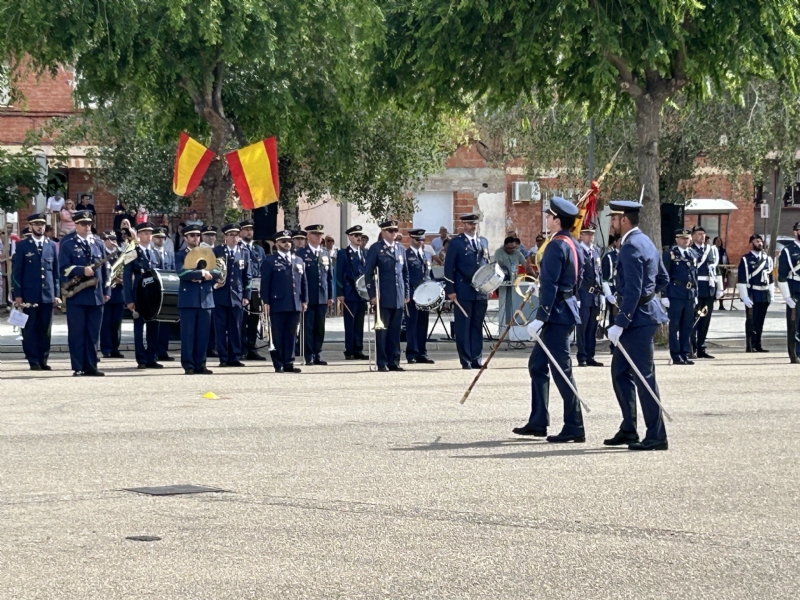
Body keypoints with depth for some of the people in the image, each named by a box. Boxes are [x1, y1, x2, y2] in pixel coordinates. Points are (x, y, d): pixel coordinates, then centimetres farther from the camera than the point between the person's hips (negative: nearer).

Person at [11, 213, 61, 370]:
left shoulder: (52, 246, 11)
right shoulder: (23, 246, 3)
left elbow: (56, 272, 12)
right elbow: (16, 272, 1)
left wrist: (57, 294, 6)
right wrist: (17, 295, -6)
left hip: (48, 295, 2)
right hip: (29, 295, -2)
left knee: (45, 330, 5)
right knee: (30, 330, -1)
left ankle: (43, 360, 11)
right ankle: (33, 361, 3)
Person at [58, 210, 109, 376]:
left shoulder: (98, 244, 14)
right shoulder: (67, 244, 0)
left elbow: (104, 269, 15)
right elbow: (64, 268, -9)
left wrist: (106, 291, 11)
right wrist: (82, 270, -23)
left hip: (96, 295, 4)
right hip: (76, 295, -4)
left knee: (93, 334, 6)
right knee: (77, 333, -2)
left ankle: (91, 367, 10)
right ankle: (78, 368, 1)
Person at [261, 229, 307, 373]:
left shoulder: (299, 262, 17)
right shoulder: (270, 261, 1)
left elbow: (303, 282, 18)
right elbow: (265, 283, -3)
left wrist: (304, 300, 11)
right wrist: (266, 302, -9)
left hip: (295, 305, 5)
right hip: (277, 305, -5)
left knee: (291, 335, 6)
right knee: (278, 336, 0)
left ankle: (289, 363, 11)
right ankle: (278, 365, 4)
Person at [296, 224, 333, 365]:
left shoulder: (325, 253, 13)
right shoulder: (301, 253, -1)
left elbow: (330, 276, 14)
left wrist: (331, 296, 9)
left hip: (323, 298, 4)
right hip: (308, 297, -4)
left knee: (320, 328, 6)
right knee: (308, 327, -2)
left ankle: (317, 355, 12)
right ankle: (309, 356, 1)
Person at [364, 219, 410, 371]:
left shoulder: (400, 248, 14)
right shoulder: (376, 248, -1)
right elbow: (368, 273, -3)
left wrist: (406, 293, 11)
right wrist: (372, 295, -8)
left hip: (399, 297, 5)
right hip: (383, 297, -5)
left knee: (395, 331, 6)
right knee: (382, 331, -2)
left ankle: (394, 362, 10)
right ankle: (382, 363, 1)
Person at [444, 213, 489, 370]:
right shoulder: (456, 243, -1)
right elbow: (449, 267, -4)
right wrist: (450, 290, -11)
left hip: (481, 292, 5)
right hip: (463, 292, -5)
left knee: (477, 326, 6)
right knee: (463, 327, -2)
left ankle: (477, 359, 10)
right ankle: (466, 361, 1)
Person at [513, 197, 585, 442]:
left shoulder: (556, 246, -16)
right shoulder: (574, 246, 13)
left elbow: (550, 285, -21)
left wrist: (541, 318, -22)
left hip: (557, 314, -10)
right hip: (567, 311, 10)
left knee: (561, 370, -7)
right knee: (537, 364, 16)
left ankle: (574, 428, -4)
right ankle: (538, 422, 20)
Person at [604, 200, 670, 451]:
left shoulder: (631, 247, -17)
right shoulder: (645, 242, 14)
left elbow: (633, 291, -23)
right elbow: (663, 279, 21)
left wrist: (620, 324, -22)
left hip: (638, 317, -11)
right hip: (644, 313, 11)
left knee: (643, 376, -6)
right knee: (620, 371, 15)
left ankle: (656, 436, -1)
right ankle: (628, 430, 20)